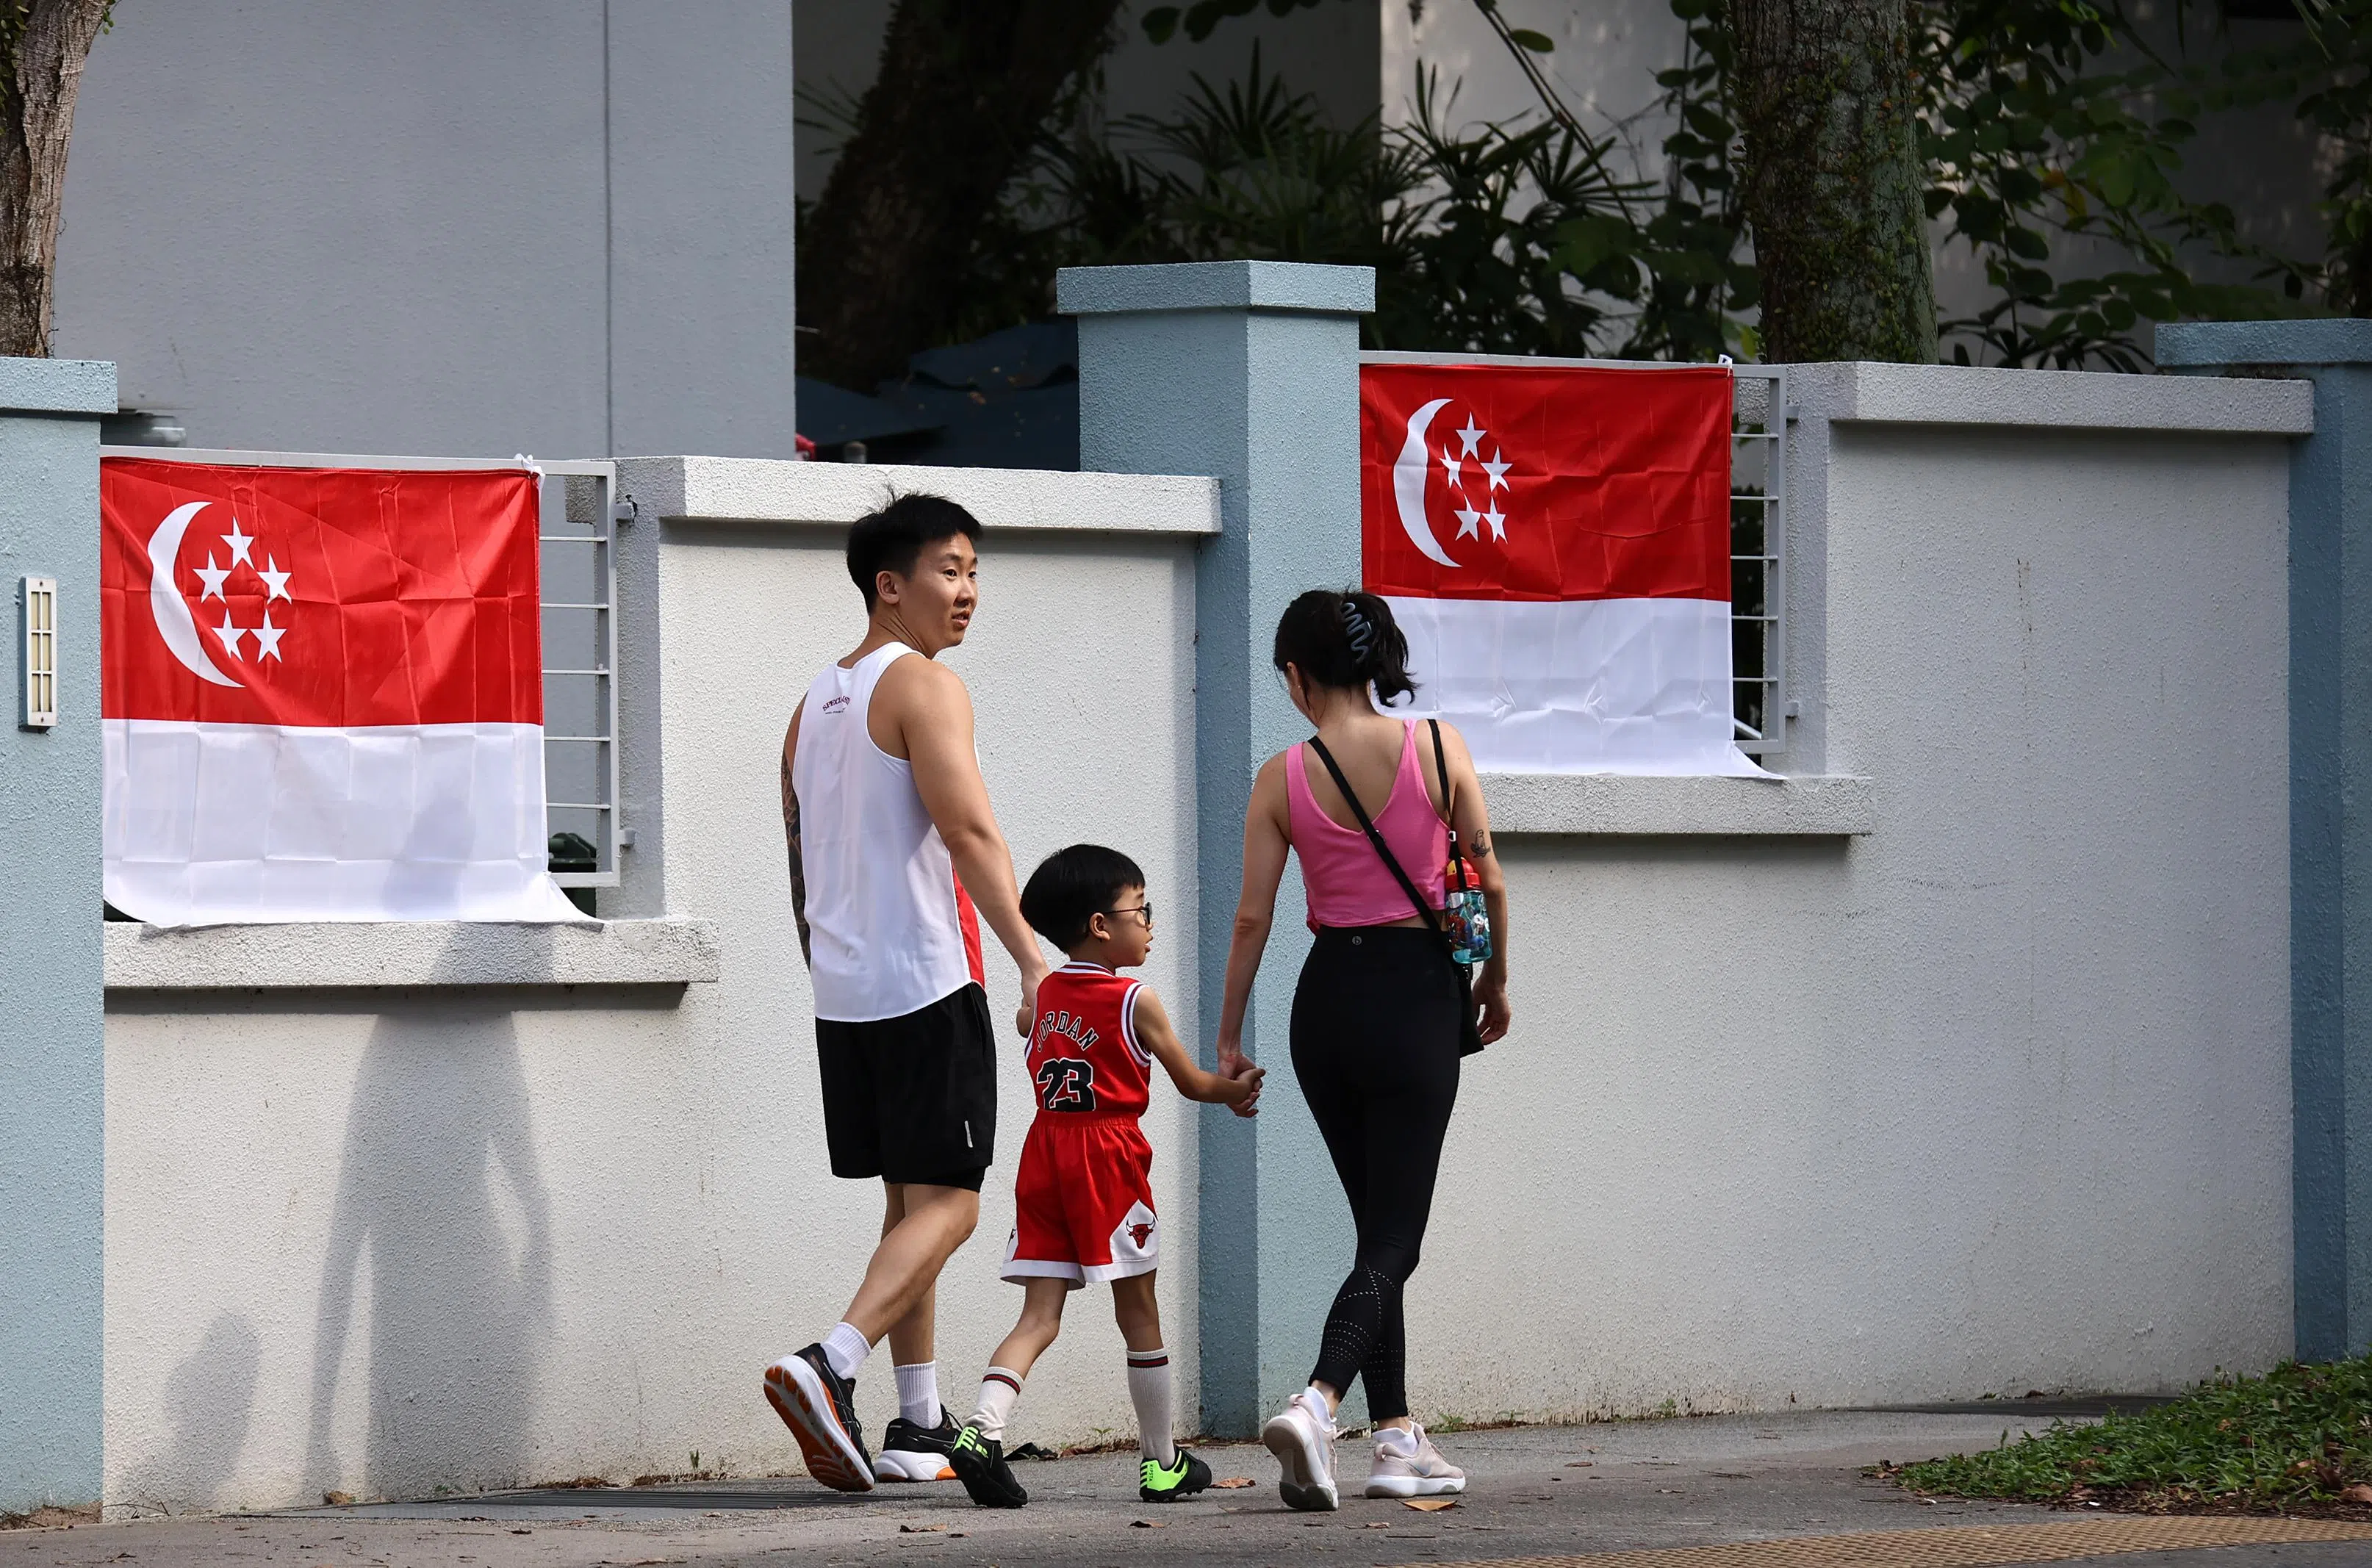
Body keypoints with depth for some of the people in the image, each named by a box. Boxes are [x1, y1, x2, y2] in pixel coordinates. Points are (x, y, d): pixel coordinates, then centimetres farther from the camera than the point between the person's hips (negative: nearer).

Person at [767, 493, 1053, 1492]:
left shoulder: (815, 705, 17)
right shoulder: (924, 687, -9)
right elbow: (967, 830, -20)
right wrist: (1033, 963, -22)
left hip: (844, 993, 8)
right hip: (926, 983, -8)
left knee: (908, 1203, 14)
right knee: (945, 1203, -8)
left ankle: (921, 1428, 13)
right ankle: (828, 1367, -27)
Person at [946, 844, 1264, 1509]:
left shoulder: (1047, 995, 11)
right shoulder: (1136, 1002, -6)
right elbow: (1192, 1083, 3)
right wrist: (1235, 1090, 26)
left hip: (1046, 1149, 5)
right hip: (1109, 1156, -5)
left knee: (1040, 1315, 1)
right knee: (1139, 1311, 7)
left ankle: (983, 1429, -22)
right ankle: (1162, 1462, 16)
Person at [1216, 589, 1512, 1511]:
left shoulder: (1283, 778, -3)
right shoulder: (1438, 748, -6)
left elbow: (1253, 916, -2)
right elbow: (1488, 881, -1)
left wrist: (1229, 1038, 8)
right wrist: (1495, 981, 16)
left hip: (1327, 995, 3)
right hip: (1416, 994, -2)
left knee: (1380, 1224, 17)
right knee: (1393, 1237, -2)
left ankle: (1397, 1437, 16)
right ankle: (1316, 1404, -25)